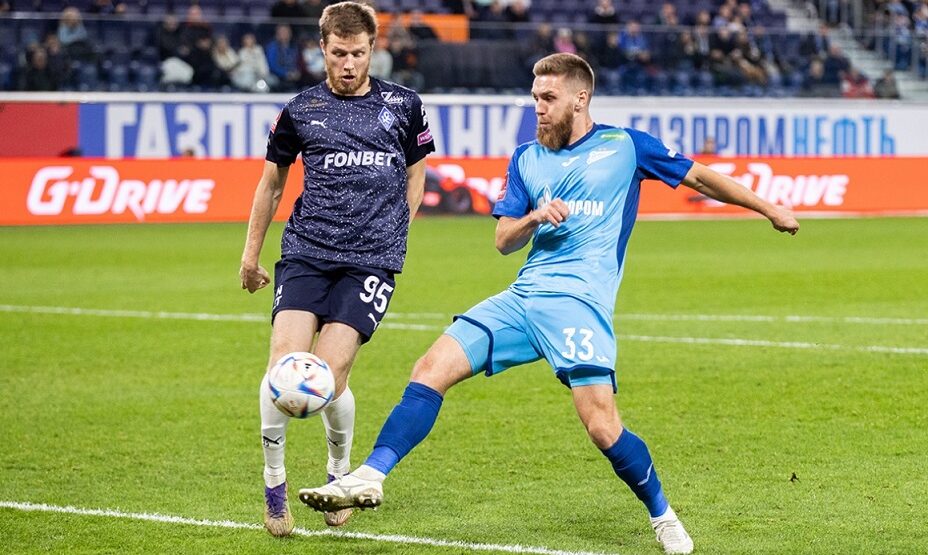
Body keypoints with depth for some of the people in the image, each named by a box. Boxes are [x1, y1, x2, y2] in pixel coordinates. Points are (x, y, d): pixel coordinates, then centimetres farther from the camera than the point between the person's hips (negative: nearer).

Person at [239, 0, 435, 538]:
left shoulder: (404, 105, 7)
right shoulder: (301, 110, 7)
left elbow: (415, 172, 23)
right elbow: (272, 181, 19)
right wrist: (251, 253, 22)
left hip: (372, 260, -1)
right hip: (306, 252, 1)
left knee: (330, 374, -13)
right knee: (285, 363, -16)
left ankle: (341, 474, 14)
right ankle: (274, 484, 0)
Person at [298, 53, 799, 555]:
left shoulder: (624, 146, 5)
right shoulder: (527, 159, 16)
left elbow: (699, 177, 14)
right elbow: (504, 241, 13)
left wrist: (770, 209, 16)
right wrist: (534, 218, -9)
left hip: (578, 301, -5)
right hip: (522, 297, 5)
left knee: (601, 425, -17)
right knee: (432, 369, -11)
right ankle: (371, 475, -12)